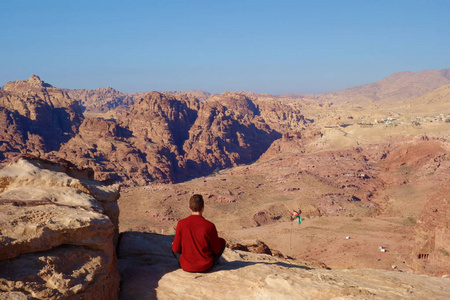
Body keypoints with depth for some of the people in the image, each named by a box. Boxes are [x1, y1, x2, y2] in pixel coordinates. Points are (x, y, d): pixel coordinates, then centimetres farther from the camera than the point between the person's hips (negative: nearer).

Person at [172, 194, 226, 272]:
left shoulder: (181, 223, -13)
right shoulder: (210, 226, -18)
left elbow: (176, 249, -5)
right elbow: (217, 250, -6)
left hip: (186, 267, 1)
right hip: (205, 266, -1)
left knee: (173, 245, 28)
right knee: (222, 241, 21)